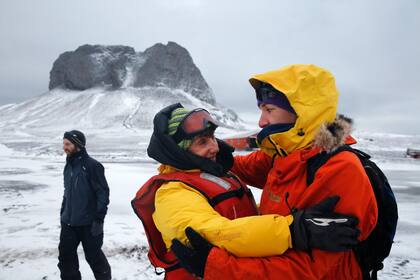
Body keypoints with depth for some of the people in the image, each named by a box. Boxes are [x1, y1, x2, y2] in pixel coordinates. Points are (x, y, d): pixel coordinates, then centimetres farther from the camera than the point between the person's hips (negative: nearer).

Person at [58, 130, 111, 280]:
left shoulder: (92, 165, -15)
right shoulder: (68, 166, 9)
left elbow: (103, 193, -15)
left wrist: (99, 219, -16)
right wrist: (63, 213, 18)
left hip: (88, 223, -7)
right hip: (68, 223, 7)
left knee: (94, 256, 5)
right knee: (65, 255, 14)